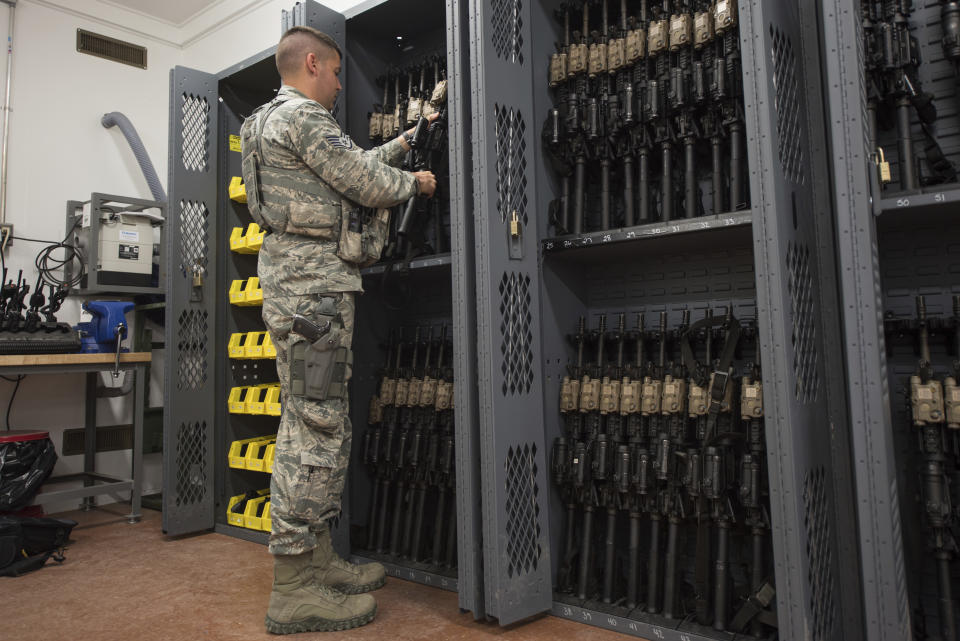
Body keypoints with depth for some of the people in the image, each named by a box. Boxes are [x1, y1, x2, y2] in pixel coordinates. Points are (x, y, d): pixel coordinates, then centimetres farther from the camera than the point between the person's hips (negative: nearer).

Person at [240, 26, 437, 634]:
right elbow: (368, 185, -7)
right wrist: (415, 182, 12)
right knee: (314, 426, -11)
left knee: (324, 425, 10)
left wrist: (405, 141, 38)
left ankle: (318, 559, 18)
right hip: (312, 283, -11)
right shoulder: (303, 116, -5)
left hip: (305, 286, 11)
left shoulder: (275, 122, 27)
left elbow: (357, 164, 32)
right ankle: (293, 587, -4)